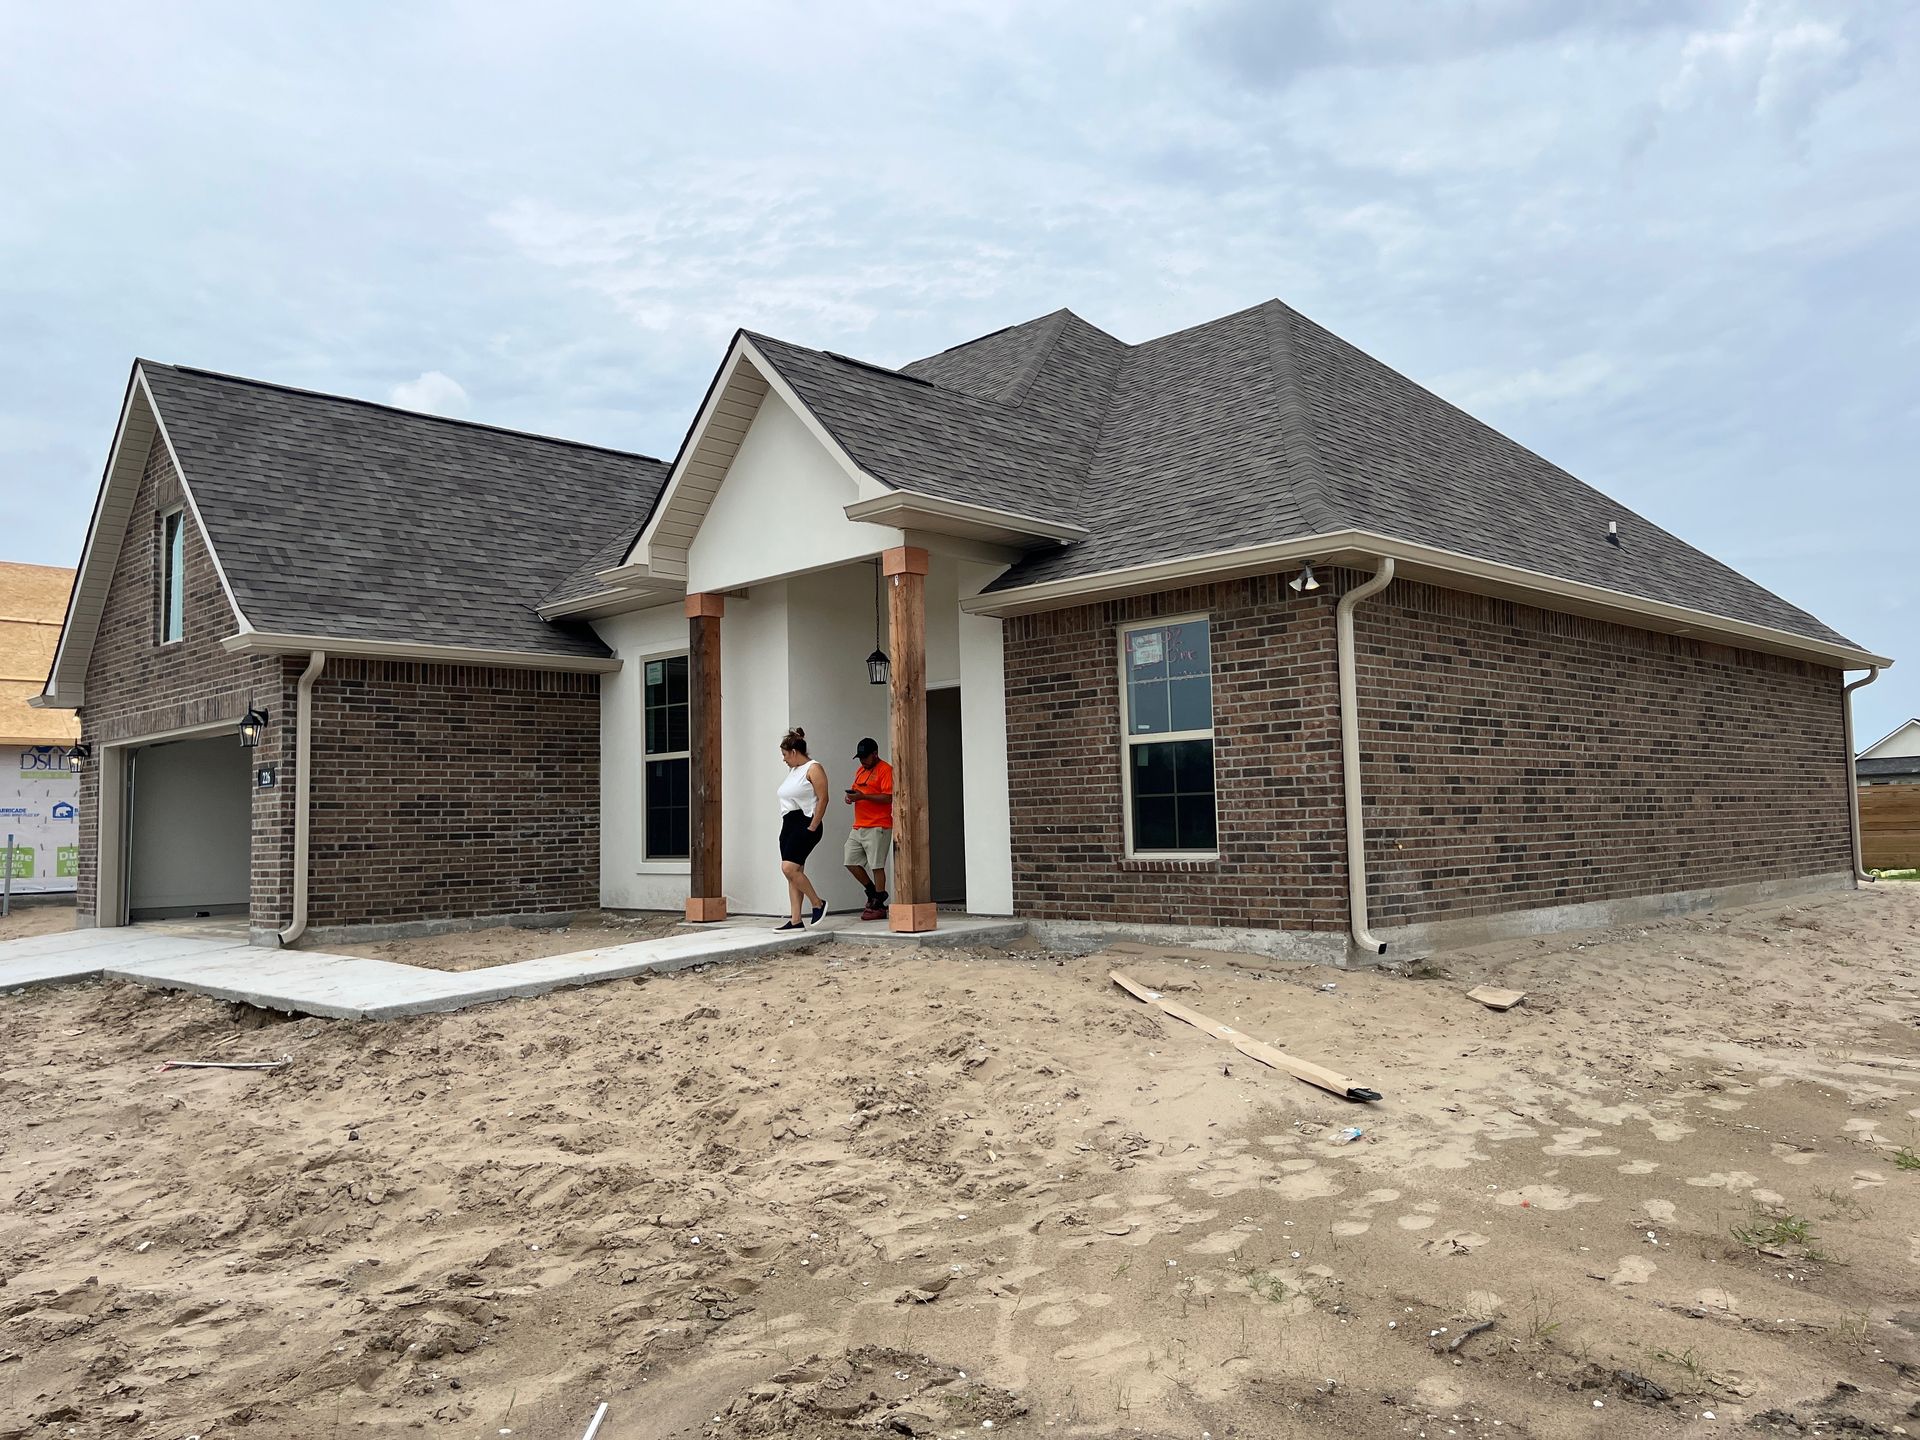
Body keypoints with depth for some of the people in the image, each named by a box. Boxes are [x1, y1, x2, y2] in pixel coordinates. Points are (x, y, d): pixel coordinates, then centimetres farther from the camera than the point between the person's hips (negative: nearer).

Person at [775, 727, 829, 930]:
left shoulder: (813, 768, -7)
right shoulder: (793, 770, 20)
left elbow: (822, 799, -14)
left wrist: (812, 827, -17)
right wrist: (787, 823, 12)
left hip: (805, 824, -9)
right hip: (789, 824, 9)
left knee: (789, 868, -19)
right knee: (793, 872, 5)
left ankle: (818, 903, -3)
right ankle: (796, 921, 5)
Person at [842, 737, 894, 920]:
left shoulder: (885, 770, -9)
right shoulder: (860, 771, 18)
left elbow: (888, 797, -17)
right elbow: (855, 789, 26)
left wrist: (863, 796, -22)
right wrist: (850, 796, 2)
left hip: (878, 827, -9)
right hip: (858, 827, 9)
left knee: (876, 866, -5)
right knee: (851, 862, 7)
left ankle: (878, 906, 1)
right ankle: (873, 892, 24)